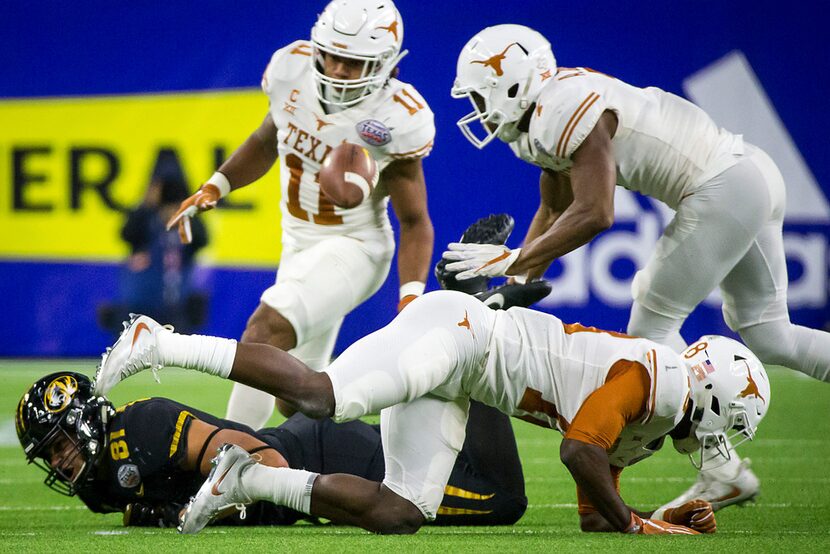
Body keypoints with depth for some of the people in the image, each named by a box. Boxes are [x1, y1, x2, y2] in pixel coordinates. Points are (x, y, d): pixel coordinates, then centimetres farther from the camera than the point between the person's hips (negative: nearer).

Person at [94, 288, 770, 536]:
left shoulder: (642, 434, 18)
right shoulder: (649, 374, -11)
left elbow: (594, 518, 24)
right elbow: (579, 450, -23)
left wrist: (664, 519, 11)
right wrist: (633, 522, -12)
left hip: (454, 382, 9)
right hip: (457, 329, -9)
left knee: (402, 514, -5)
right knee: (321, 397, -27)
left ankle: (249, 480, -2)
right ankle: (161, 345, -21)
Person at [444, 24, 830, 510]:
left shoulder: (567, 110, -20)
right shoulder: (544, 118, 12)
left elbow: (594, 214, -25)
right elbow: (554, 212, 19)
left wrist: (513, 261, -20)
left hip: (723, 191, -10)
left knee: (652, 327, -2)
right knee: (767, 336, 17)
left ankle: (723, 475, 2)